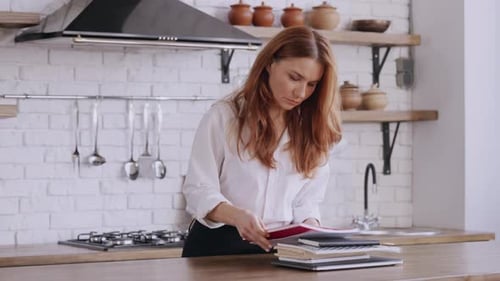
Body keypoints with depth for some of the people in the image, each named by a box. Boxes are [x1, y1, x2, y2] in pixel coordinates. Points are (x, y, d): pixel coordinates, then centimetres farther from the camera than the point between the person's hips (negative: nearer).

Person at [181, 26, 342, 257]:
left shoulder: (312, 129, 11)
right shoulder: (225, 116, -1)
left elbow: (307, 200, 10)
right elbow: (199, 190, -7)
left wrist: (311, 229, -12)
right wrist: (237, 215, -26)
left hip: (279, 250, 5)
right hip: (218, 245, -4)